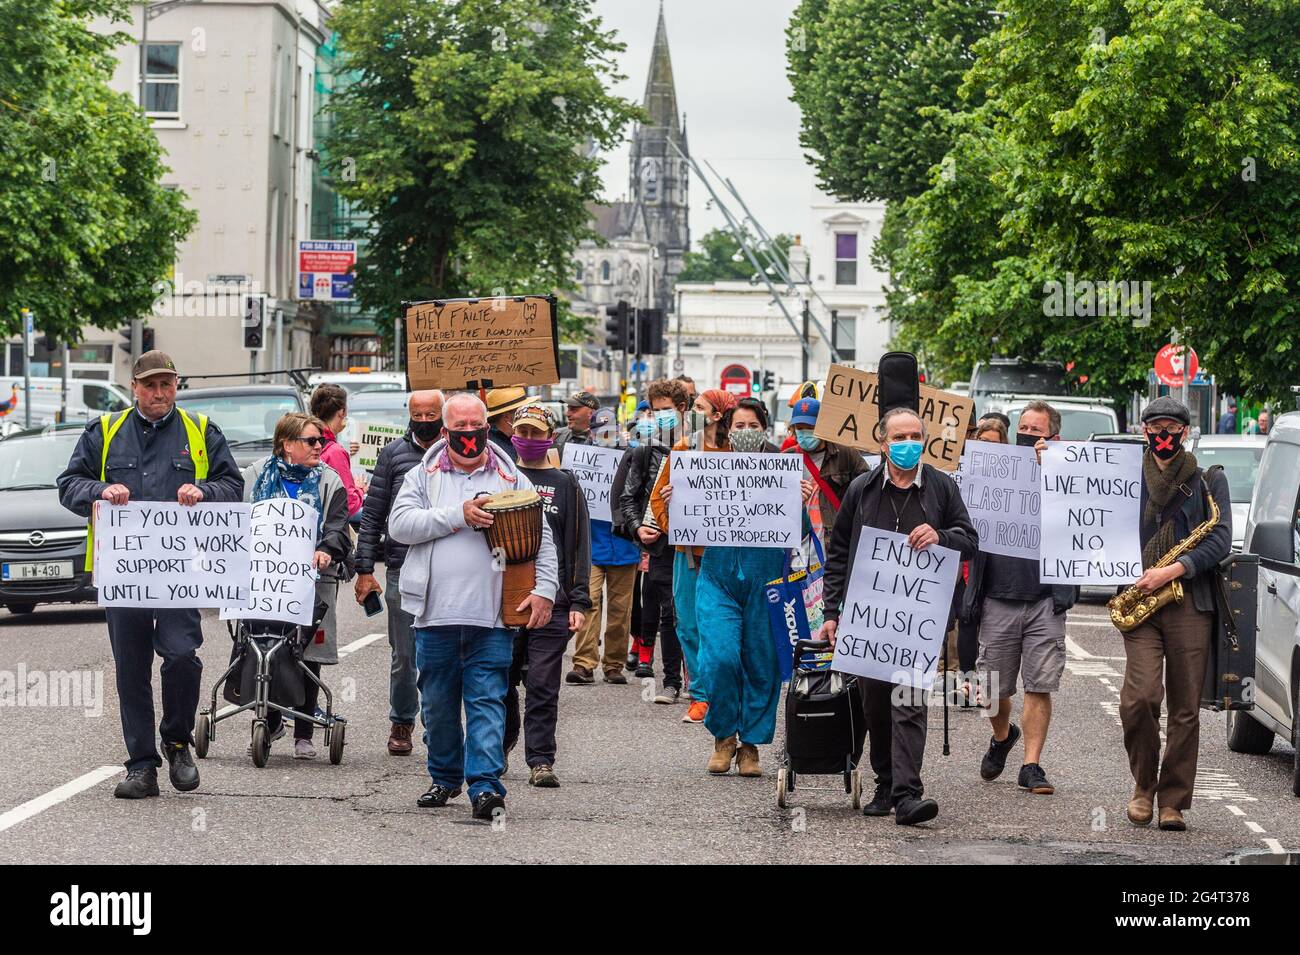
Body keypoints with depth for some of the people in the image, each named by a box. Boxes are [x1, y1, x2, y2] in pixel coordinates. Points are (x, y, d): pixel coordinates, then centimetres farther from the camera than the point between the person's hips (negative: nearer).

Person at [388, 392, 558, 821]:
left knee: (487, 701, -8)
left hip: (491, 616, -1)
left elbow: (542, 539, 10)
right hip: (435, 613, 1)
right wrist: (457, 515, -14)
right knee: (438, 703, 10)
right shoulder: (423, 476, 9)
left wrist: (544, 589, -3)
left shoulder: (511, 480, 11)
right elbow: (399, 524, -6)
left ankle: (485, 784, -11)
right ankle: (444, 778, 25)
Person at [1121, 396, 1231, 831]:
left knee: (1185, 709, -1)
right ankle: (1144, 785, 5)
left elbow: (1220, 541, 0)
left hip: (1190, 603, 0)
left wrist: (1174, 570, -12)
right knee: (1140, 697, -15)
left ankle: (1173, 802, 7)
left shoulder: (1209, 481, 10)